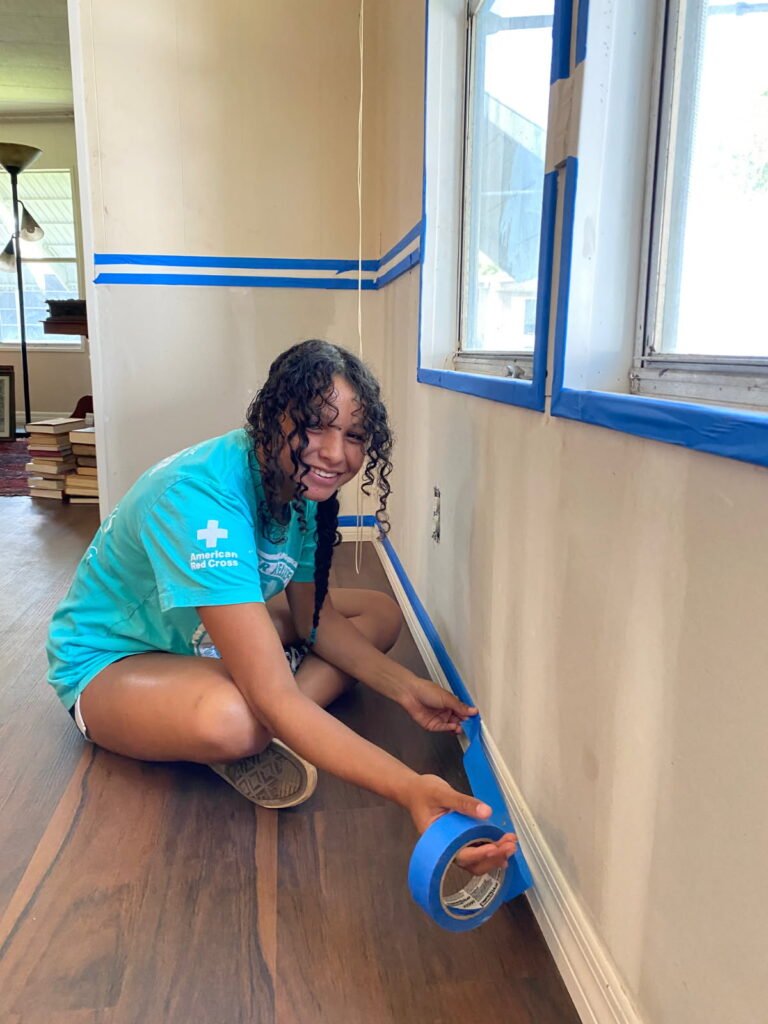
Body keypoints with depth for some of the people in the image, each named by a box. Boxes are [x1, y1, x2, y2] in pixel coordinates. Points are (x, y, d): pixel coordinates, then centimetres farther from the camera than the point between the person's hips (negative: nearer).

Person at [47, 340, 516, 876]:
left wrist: (407, 688, -13)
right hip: (110, 660, -8)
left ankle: (258, 735, -16)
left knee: (381, 614, -1)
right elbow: (273, 699, -42)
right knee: (231, 717, -42)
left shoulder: (302, 484, -11)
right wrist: (410, 790, -50)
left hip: (207, 638, 8)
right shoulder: (200, 496, -37)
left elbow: (315, 617, 0)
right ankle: (249, 741, -6)